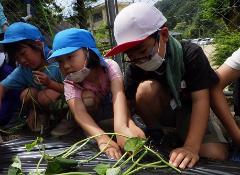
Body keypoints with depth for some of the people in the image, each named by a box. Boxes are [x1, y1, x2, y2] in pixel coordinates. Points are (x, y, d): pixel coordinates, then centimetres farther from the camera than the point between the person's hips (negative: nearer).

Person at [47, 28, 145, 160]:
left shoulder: (109, 66, -27)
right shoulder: (70, 83, -25)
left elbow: (118, 94, -44)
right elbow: (79, 113, -43)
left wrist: (120, 127, -65)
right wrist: (102, 138, -62)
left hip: (116, 111, -1)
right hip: (96, 114, 1)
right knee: (87, 96, -31)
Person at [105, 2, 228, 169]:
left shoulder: (190, 54, -23)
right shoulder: (134, 68, -15)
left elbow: (200, 100, -28)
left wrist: (191, 147, -40)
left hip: (189, 113, -2)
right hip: (160, 114, 2)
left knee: (216, 155, -28)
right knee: (146, 88, -30)